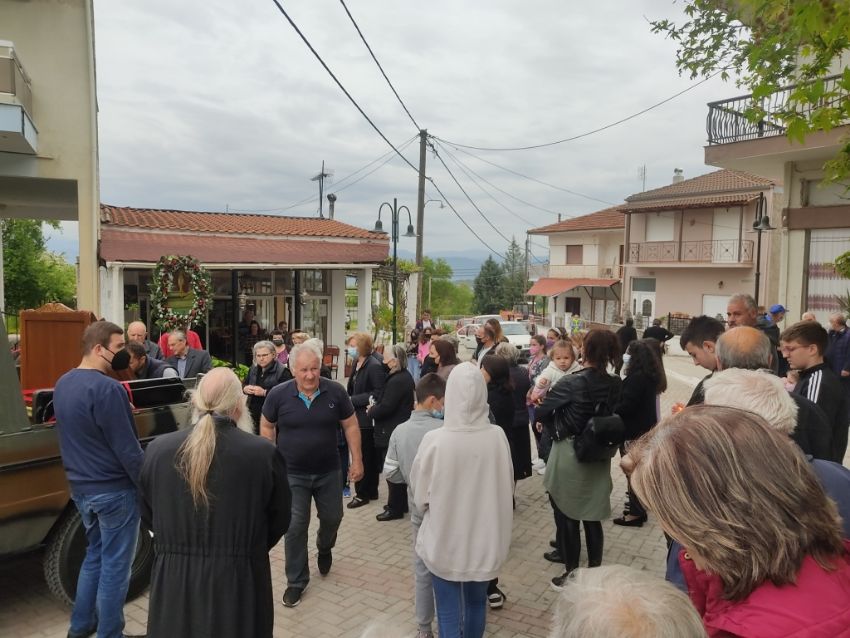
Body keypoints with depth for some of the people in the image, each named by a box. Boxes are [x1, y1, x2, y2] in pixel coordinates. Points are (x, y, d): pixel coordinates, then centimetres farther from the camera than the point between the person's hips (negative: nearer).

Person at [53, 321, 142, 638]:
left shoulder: (63, 384, 6)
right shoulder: (107, 388, -23)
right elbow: (126, 448, -22)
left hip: (81, 487, 9)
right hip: (113, 489, -9)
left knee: (95, 554, 24)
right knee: (115, 564, 5)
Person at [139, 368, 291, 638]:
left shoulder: (158, 449, -9)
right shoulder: (264, 453, -16)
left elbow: (147, 515, 6)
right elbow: (279, 520, -1)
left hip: (173, 581, 2)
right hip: (240, 581, -2)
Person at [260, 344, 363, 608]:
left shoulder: (335, 392, -12)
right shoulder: (278, 394, -13)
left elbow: (351, 425, -2)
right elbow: (267, 427, 2)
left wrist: (357, 460, -4)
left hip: (328, 471, 2)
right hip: (292, 473, -1)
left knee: (332, 517, 18)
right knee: (295, 527, 2)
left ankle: (325, 548, 52)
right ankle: (296, 581, 20)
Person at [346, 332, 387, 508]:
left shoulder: (374, 366, -17)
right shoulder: (356, 364, 8)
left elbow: (379, 393, -20)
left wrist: (353, 400, -18)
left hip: (367, 419, -8)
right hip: (357, 416, 8)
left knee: (363, 458, 1)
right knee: (370, 458, 16)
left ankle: (362, 494, 13)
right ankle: (371, 492, 27)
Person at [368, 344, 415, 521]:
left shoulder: (396, 381, -22)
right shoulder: (405, 376, 9)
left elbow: (386, 407, -24)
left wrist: (371, 411, -7)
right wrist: (375, 407, 5)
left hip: (391, 432, -10)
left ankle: (395, 508, 11)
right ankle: (401, 503, 30)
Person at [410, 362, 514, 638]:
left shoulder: (435, 440, -23)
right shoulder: (497, 437, -16)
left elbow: (420, 495, -9)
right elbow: (507, 487, 0)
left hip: (445, 540, -2)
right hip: (485, 538, 3)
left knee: (449, 611, 14)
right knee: (477, 602, 24)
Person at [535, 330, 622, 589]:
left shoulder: (571, 383, -19)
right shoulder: (615, 385, -6)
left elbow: (540, 413, -14)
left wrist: (556, 429, 3)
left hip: (568, 456, -4)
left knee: (567, 517, 11)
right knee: (593, 518, 17)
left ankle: (571, 573, 22)